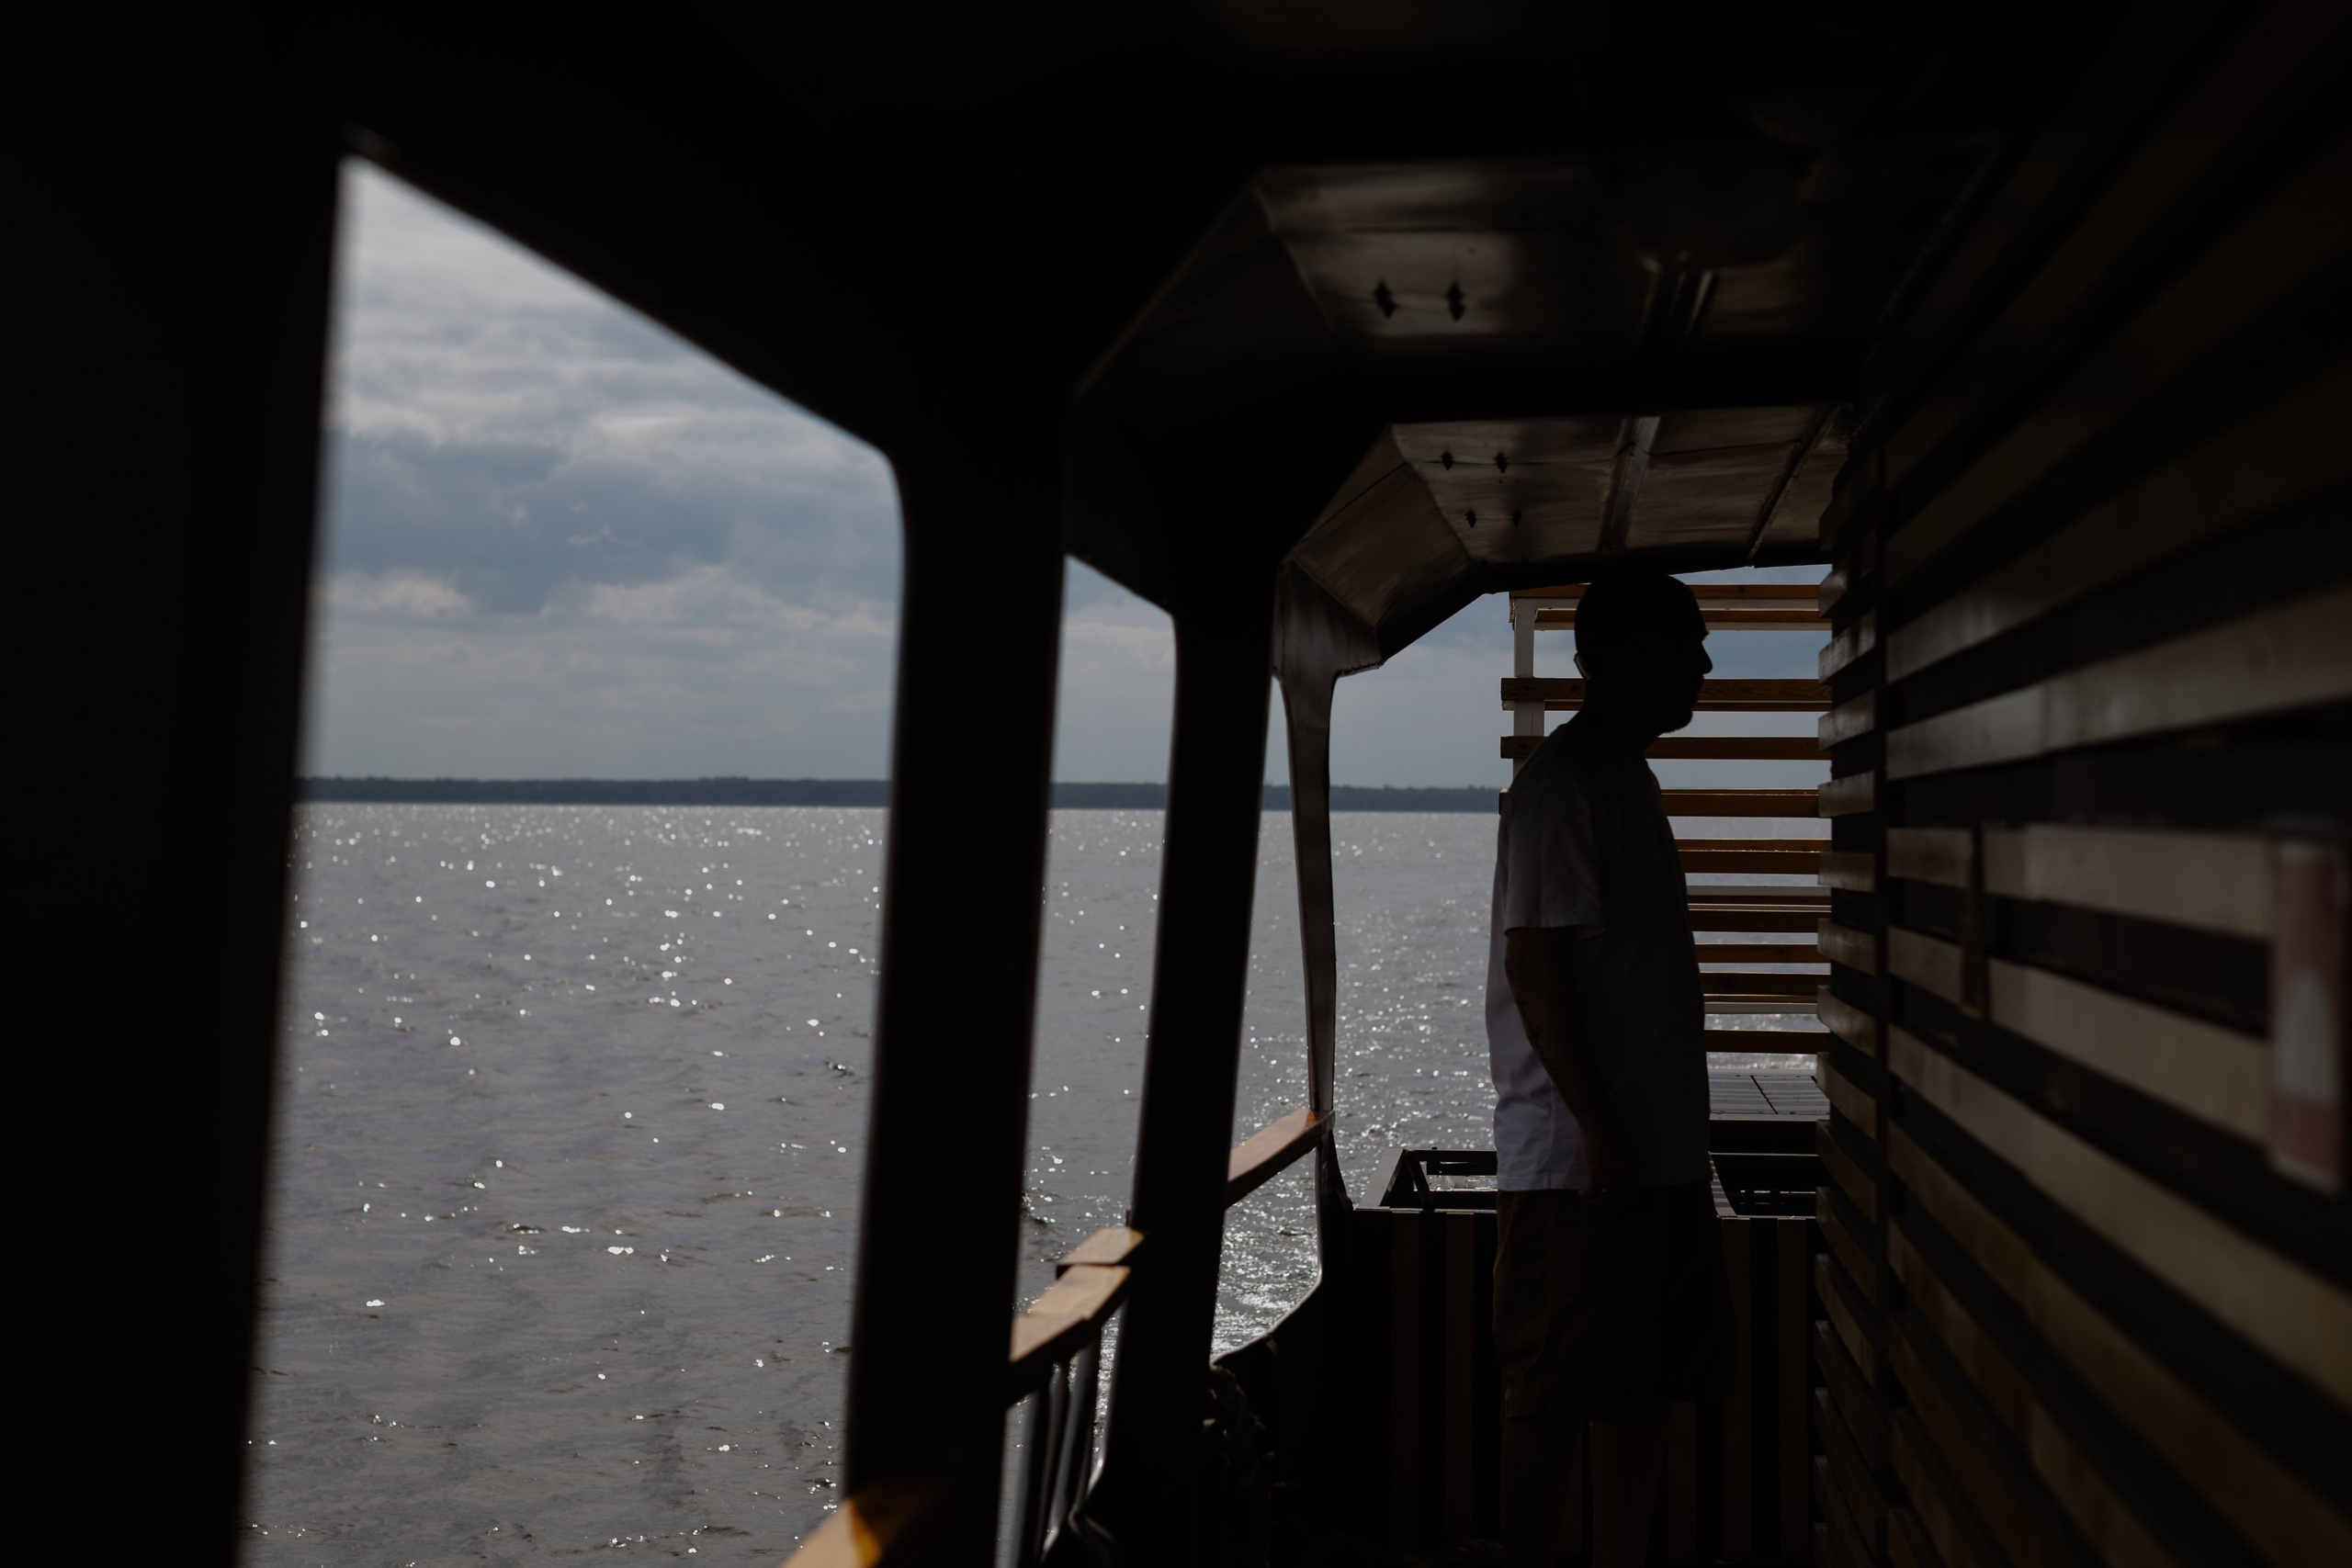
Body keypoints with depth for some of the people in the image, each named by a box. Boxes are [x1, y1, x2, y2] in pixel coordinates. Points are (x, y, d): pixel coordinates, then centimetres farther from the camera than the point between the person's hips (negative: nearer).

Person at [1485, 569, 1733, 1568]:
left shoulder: (1624, 776, 17)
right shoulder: (1560, 784, -13)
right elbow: (1532, 962, -19)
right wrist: (1596, 1129, -21)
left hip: (1655, 1148, 10)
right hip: (1579, 1157, -10)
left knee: (1643, 1383, 15)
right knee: (1556, 1396, -2)